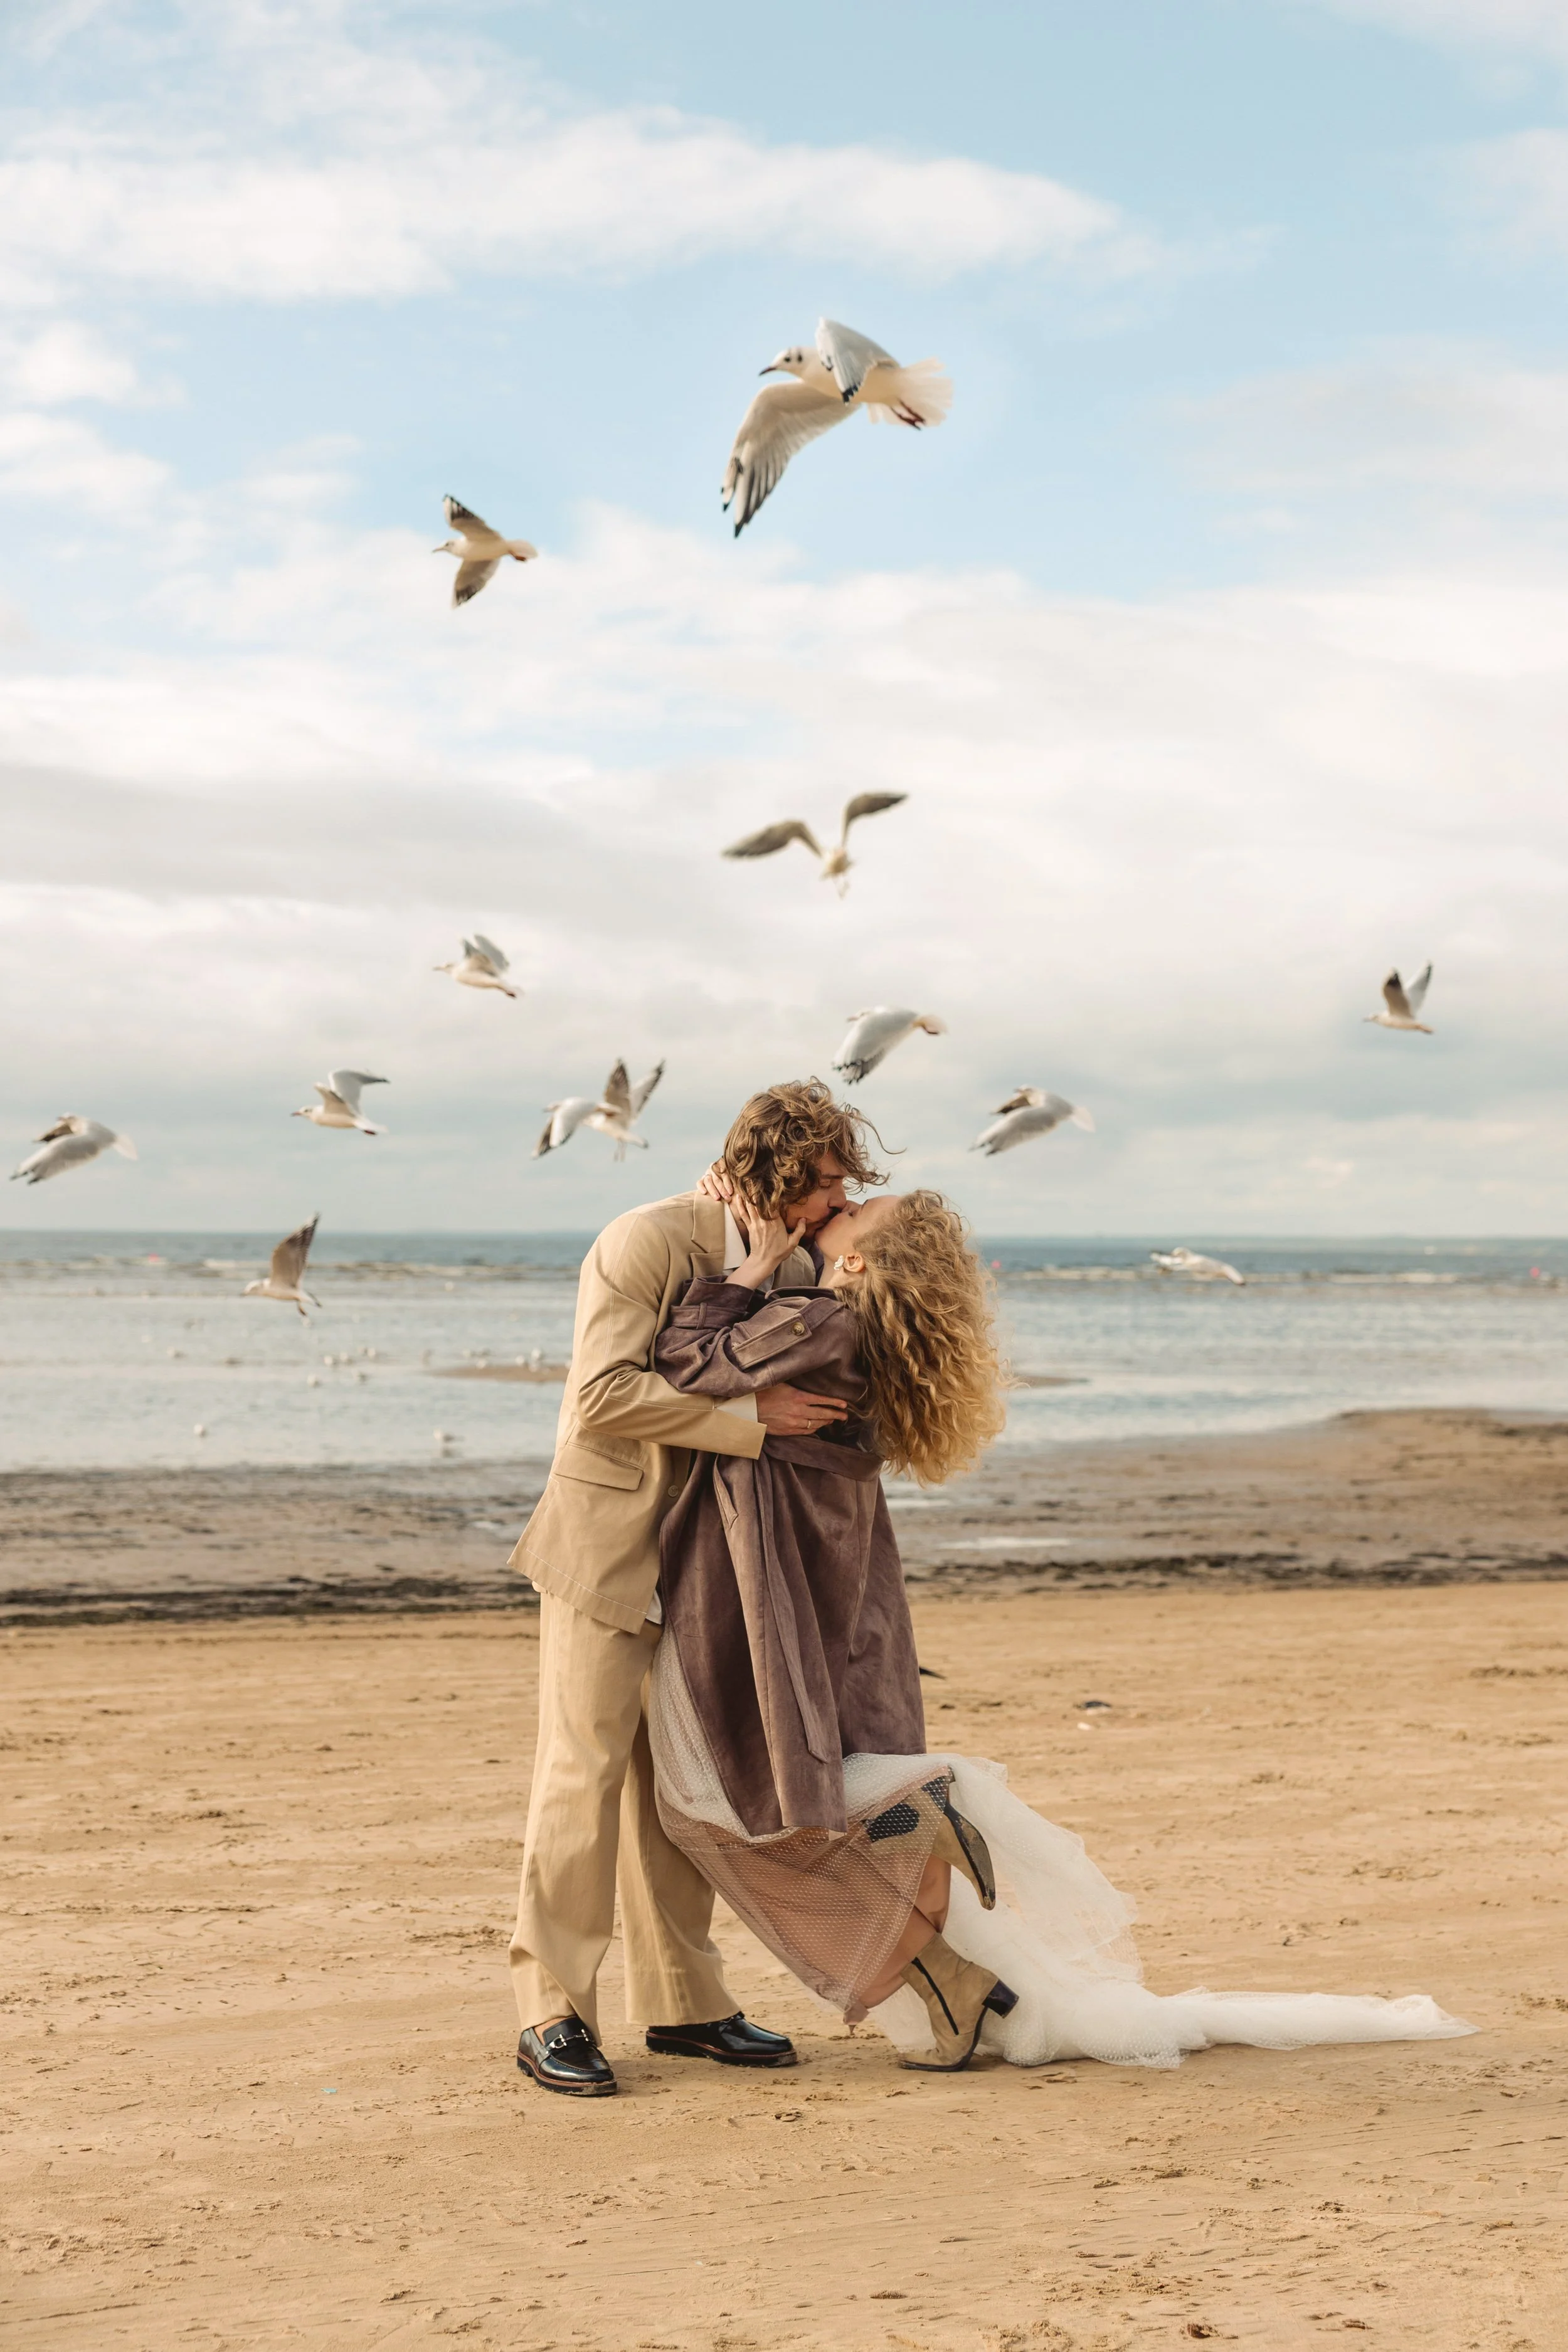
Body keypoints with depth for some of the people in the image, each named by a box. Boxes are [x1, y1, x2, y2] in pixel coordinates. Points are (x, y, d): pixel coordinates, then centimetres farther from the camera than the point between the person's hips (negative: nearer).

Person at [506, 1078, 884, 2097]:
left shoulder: (793, 1268, 7)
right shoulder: (645, 1244, -16)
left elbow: (803, 1384, 24)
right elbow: (605, 1393, -26)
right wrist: (751, 1412, -26)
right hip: (610, 1545, -8)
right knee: (585, 1772, -6)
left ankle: (684, 2002, 21)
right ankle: (554, 2014, 0)